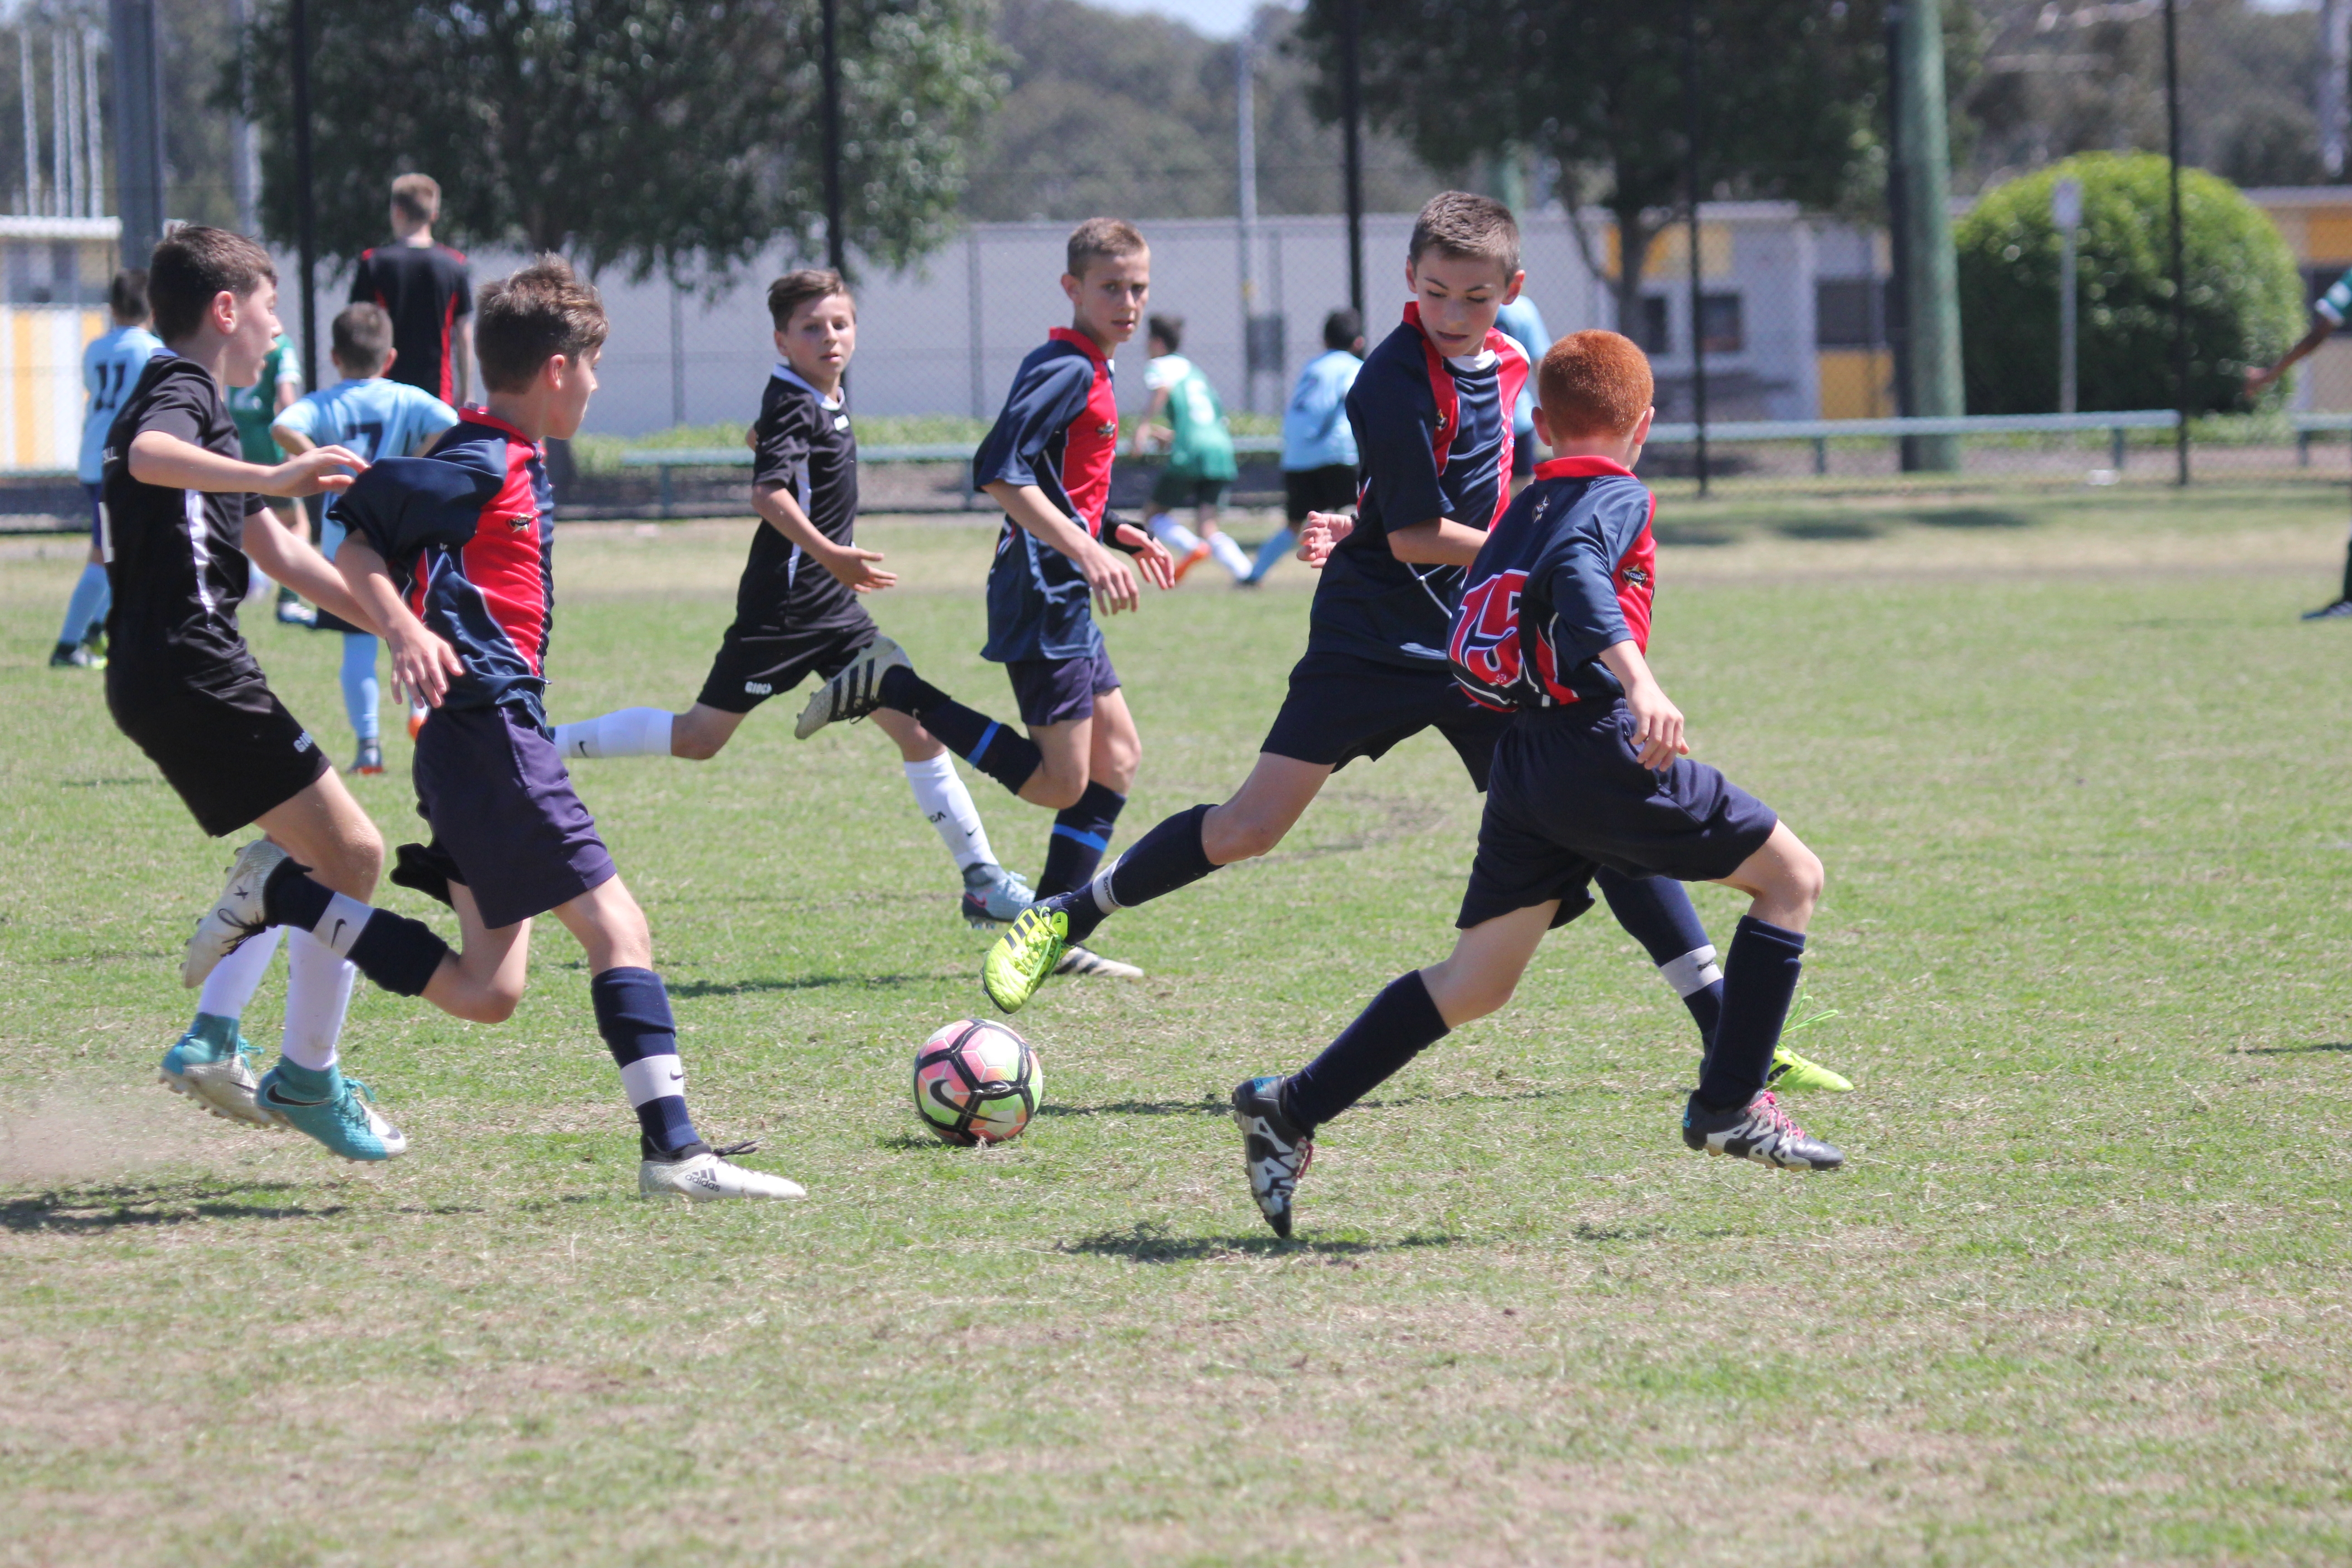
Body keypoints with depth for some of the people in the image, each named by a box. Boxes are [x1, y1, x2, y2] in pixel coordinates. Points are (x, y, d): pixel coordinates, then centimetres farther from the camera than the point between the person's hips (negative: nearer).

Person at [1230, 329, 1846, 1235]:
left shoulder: (1519, 515, 21)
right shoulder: (1617, 498, -1)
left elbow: (1468, 656, 24)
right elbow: (1574, 568, -22)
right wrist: (1637, 678, -35)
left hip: (1522, 765, 7)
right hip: (1601, 747, -7)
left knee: (1473, 986, 9)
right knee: (1793, 877, 7)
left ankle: (1291, 1110, -1)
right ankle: (1730, 1104, 3)